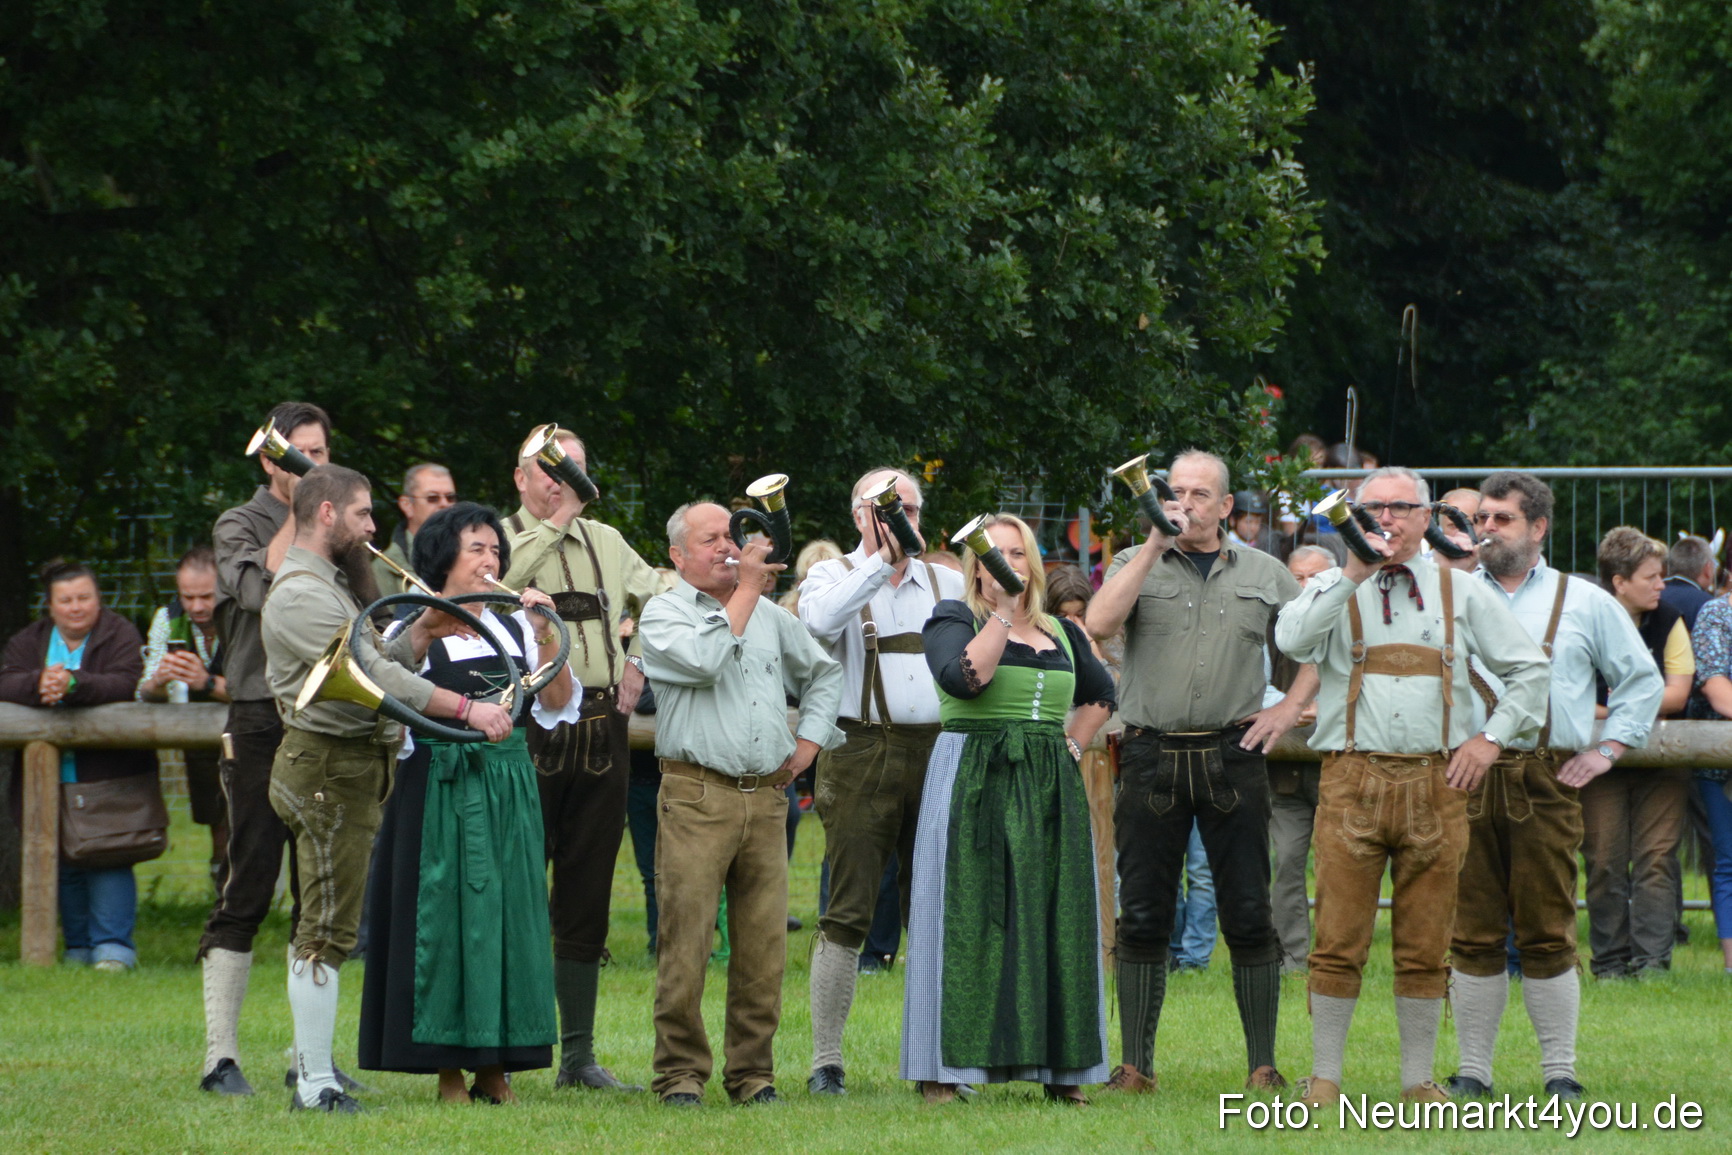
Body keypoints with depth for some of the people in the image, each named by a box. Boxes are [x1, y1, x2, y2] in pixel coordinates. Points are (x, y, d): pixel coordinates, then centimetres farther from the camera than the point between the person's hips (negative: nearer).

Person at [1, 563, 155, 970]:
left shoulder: (121, 636, -1)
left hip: (107, 773, -4)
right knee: (64, 863, 5)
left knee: (108, 858, -9)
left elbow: (125, 684, -18)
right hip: (50, 779, 4)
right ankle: (78, 947, 14)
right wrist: (39, 684, -27)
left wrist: (72, 684, -32)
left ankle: (114, 947, -7)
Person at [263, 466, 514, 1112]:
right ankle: (316, 1085, -9)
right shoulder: (301, 595, -16)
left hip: (353, 765, 11)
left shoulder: (329, 587, 20)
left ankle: (311, 1074, 20)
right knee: (328, 930, -10)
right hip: (326, 767, -11)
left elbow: (375, 668, 16)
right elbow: (372, 678, -24)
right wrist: (466, 709, -25)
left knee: (324, 929, 14)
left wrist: (422, 634, 0)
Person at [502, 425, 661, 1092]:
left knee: (587, 899, 8)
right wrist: (553, 524, -13)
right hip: (528, 729, -5)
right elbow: (490, 580, -19)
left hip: (602, 730, 5)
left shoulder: (606, 542, 17)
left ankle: (579, 1056, 13)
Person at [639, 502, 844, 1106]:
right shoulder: (663, 614, 3)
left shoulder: (769, 615, 19)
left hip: (766, 797, 5)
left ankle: (752, 1071, 10)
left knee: (763, 944, 3)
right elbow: (704, 660, -17)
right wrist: (745, 590, -8)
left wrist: (809, 740, 17)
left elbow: (824, 672, 32)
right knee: (685, 940, -8)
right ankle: (681, 1072, -2)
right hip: (697, 796, -5)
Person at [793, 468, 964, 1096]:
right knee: (848, 911, -6)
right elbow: (820, 619, -18)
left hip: (937, 753, 4)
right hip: (862, 754, -4)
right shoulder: (835, 577, 5)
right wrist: (879, 561, -14)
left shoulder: (948, 583, 17)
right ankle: (826, 1060, -3)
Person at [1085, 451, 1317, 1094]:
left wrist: (1289, 709, 3)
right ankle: (1135, 1065, 7)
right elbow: (1100, 623, -11)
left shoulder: (1264, 575, 12)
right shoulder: (1136, 565, 9)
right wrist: (1155, 545, -10)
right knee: (1142, 916, 1)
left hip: (1233, 753, 0)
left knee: (1248, 916, -2)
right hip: (1152, 753, 0)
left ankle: (1263, 1065, 3)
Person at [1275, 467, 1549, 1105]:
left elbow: (1529, 669, 17)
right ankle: (1324, 1077, 2)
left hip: (1437, 783, 1)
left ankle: (1419, 1079, 10)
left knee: (1425, 946, 3)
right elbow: (1292, 640, -12)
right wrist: (1354, 574, -12)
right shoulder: (1333, 588, 9)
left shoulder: (1462, 593, 13)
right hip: (1351, 781, -1)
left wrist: (1490, 739, 6)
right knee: (1339, 941, -4)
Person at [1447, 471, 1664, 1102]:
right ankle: (1472, 1070, 5)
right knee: (1472, 933, 0)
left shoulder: (1585, 602, 12)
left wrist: (1608, 749, 9)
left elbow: (1642, 679, 19)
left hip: (1546, 782, -1)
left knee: (1547, 933, -3)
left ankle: (1560, 1072, 3)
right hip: (1465, 782, 1)